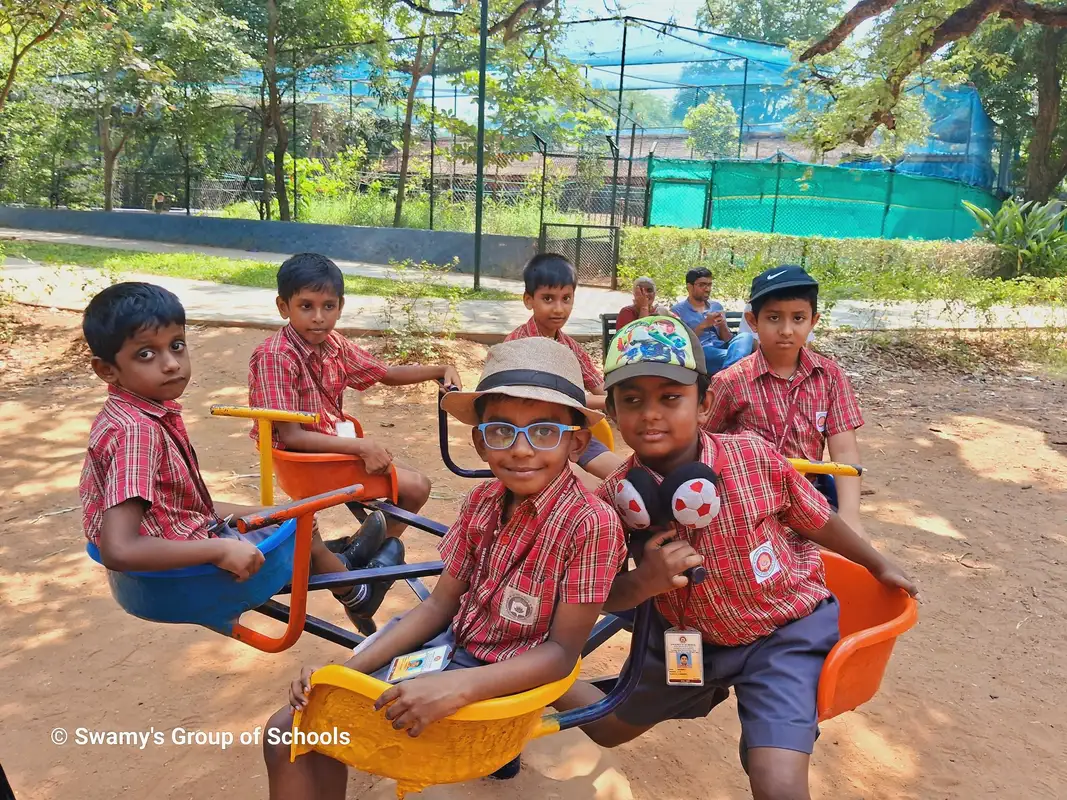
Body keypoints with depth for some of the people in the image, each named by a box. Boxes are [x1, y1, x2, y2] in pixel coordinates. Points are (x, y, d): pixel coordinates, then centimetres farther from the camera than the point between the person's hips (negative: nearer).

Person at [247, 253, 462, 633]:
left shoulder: (334, 344, 1)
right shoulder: (274, 357, -22)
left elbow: (388, 374, 15)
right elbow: (288, 435, -25)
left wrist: (441, 370, 2)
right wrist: (360, 446, -29)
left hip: (340, 447, 8)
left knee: (417, 487, 6)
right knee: (306, 545, -28)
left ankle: (359, 556, 21)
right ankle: (355, 593, 2)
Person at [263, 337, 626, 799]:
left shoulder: (592, 524, -24)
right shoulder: (482, 501, -4)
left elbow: (562, 652, -20)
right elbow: (439, 605, 0)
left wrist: (456, 687, -32)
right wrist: (346, 670, -10)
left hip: (495, 681, -6)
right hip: (450, 645, 6)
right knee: (289, 731, -1)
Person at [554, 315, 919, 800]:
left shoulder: (754, 459, -26)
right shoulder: (616, 497, -20)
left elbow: (819, 522, -6)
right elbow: (604, 598, -9)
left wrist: (879, 566, 11)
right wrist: (642, 583, -32)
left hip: (784, 631, -2)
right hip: (684, 634, 3)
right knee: (609, 729, 23)